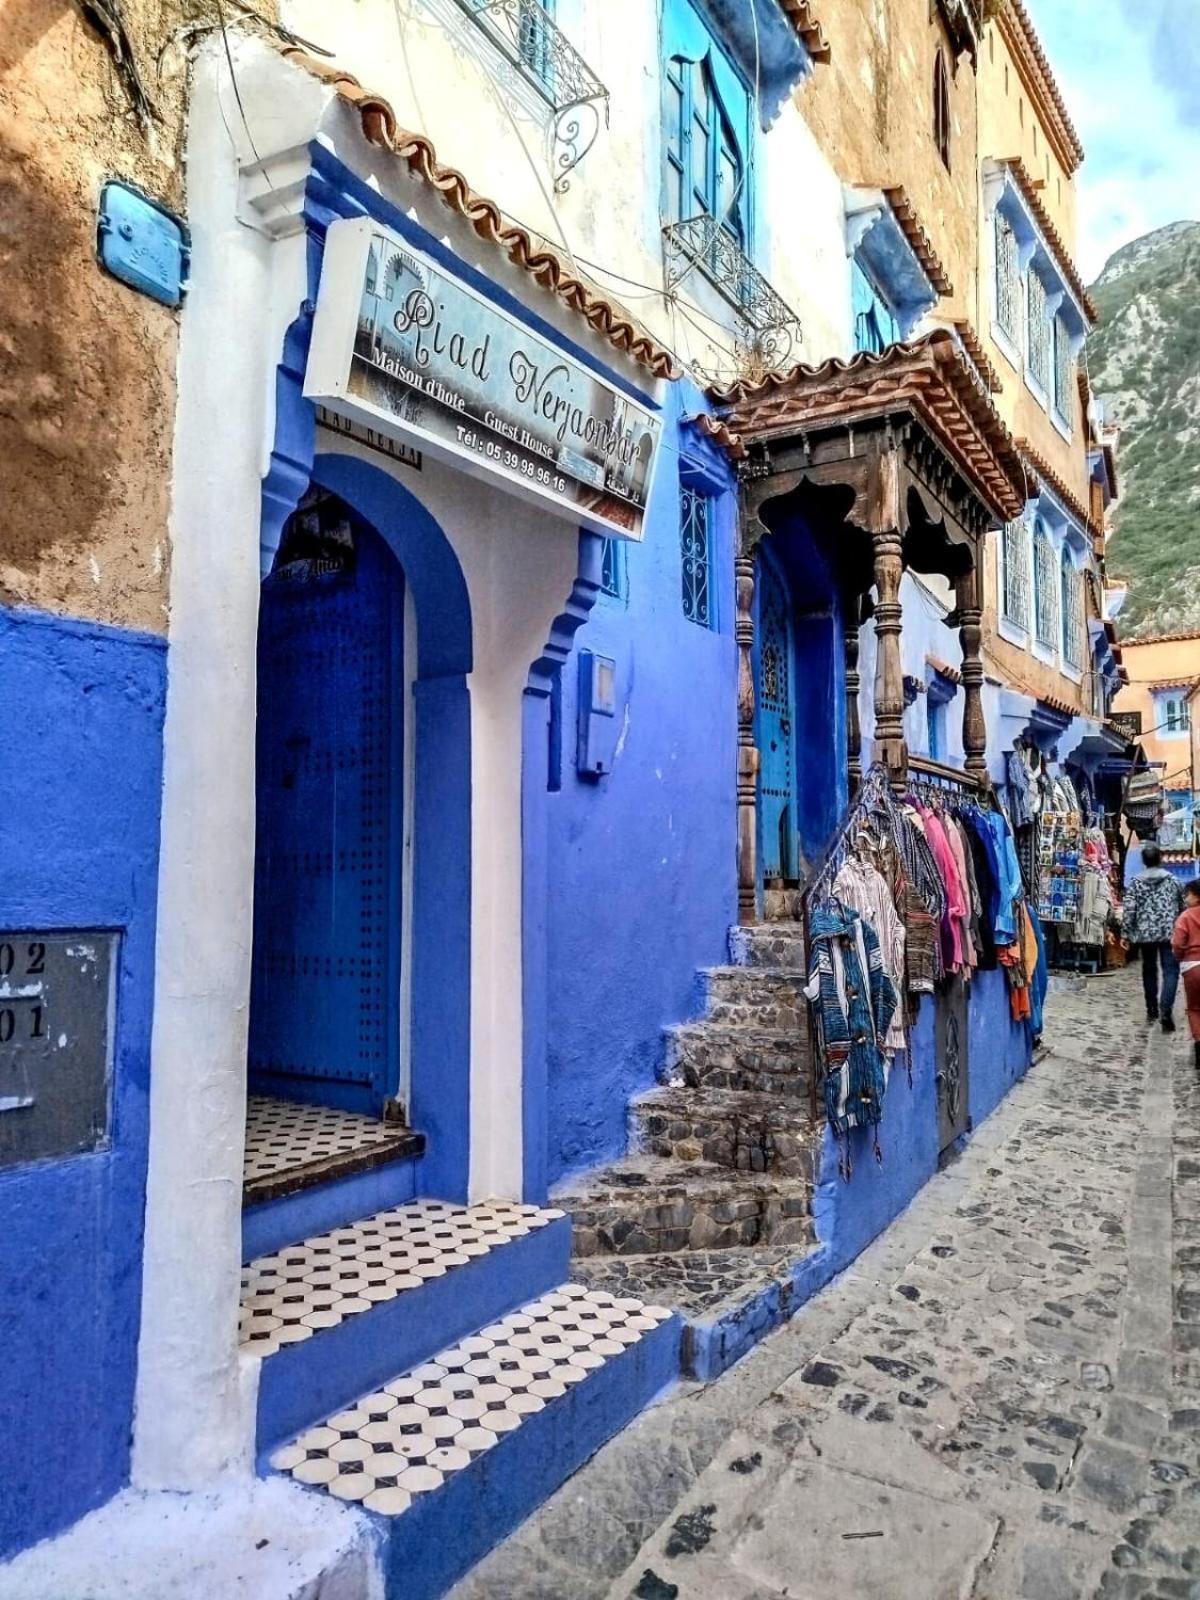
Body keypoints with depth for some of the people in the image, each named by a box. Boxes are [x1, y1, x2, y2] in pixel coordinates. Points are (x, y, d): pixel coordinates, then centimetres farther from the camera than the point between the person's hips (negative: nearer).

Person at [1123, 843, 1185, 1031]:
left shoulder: (1136, 882, -1)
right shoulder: (1172, 880, 1)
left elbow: (1130, 910, -6)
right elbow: (1181, 906, 11)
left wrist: (1126, 934, 0)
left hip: (1145, 933, 1)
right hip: (1169, 933, -1)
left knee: (1149, 970, 15)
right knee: (1170, 971, -4)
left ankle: (1152, 1011, 21)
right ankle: (1165, 1011, -21)